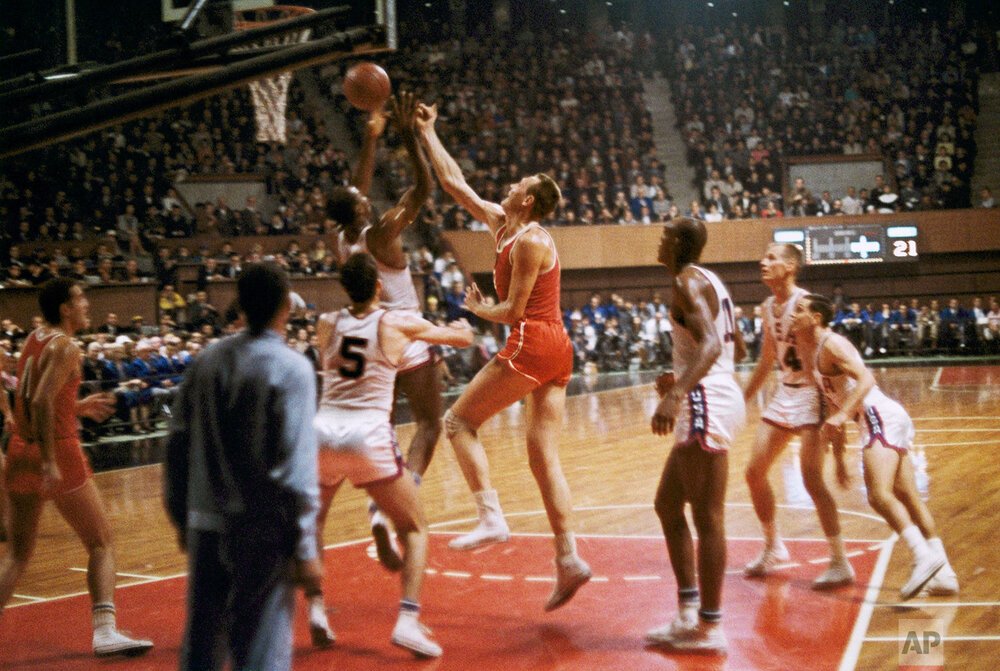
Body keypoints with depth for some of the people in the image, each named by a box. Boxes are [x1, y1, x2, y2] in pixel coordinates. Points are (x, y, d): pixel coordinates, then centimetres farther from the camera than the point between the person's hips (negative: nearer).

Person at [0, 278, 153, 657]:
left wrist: (78, 407, 25)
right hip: (59, 452, -7)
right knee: (101, 543, 6)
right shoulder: (65, 347, -11)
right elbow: (41, 402, -23)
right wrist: (50, 462, -25)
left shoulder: (33, 341, 14)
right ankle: (104, 631, -2)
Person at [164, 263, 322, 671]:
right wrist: (305, 548, -11)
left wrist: (182, 518, 19)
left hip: (207, 526, 5)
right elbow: (296, 467, -16)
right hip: (263, 531, -5)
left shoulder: (207, 361, 5)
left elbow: (179, 445, 9)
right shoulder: (291, 369, -12)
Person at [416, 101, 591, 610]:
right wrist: (427, 134, 25)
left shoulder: (529, 241, -11)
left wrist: (477, 308, 3)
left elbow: (513, 311, -15)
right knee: (543, 457, 5)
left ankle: (491, 517, -10)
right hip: (555, 348, 9)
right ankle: (568, 559, 3)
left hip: (531, 345, -9)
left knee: (459, 420, -2)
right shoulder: (502, 224, 14)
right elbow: (454, 183, 21)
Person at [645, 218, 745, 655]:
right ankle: (689, 615, 17)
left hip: (708, 402, -10)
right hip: (716, 395, 10)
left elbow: (710, 344, -26)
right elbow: (736, 349, 25)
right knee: (666, 504, 15)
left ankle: (710, 627, 0)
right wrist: (681, 379, 30)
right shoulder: (709, 281, 18)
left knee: (707, 516, -5)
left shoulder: (688, 281, -11)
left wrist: (676, 394, -38)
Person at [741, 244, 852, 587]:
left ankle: (840, 564, -6)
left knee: (811, 479, -14)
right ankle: (773, 547, 28)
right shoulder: (768, 307, 9)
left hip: (810, 395, -9)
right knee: (755, 473, 10)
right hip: (784, 393, 9)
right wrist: (743, 398, 24)